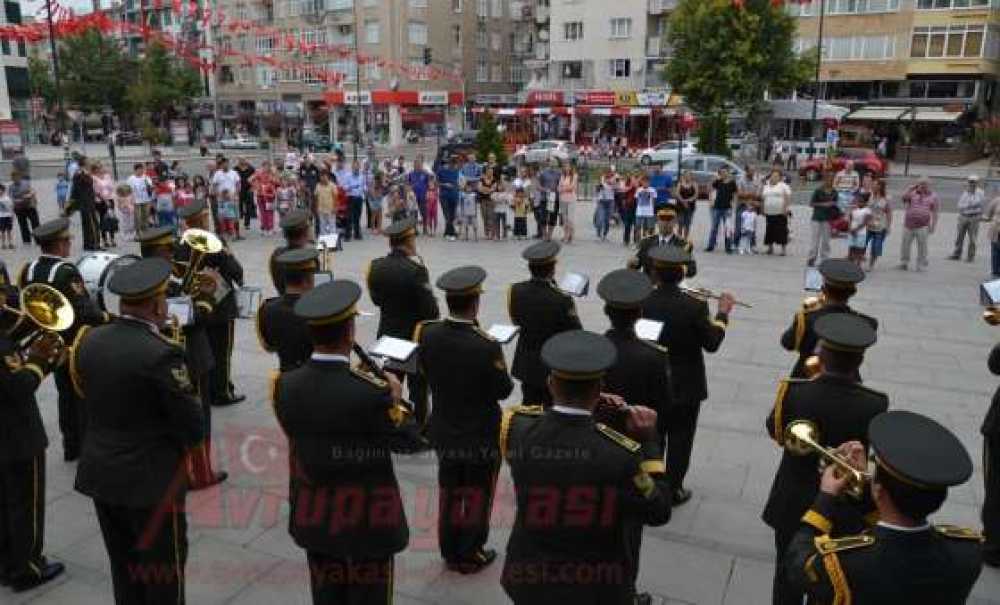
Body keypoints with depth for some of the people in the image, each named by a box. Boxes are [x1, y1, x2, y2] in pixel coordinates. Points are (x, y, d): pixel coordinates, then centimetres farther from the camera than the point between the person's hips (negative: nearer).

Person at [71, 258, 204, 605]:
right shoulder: (161, 354, -22)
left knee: (124, 572, 20)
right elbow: (194, 430, -18)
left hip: (99, 474, 7)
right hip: (151, 481, -7)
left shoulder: (89, 341, -1)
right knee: (164, 575, 10)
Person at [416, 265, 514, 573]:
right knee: (477, 496, 17)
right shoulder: (487, 346, -30)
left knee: (449, 493, 23)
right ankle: (471, 556, 32)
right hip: (482, 436, -4)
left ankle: (450, 552, 38)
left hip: (444, 431, 4)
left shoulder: (426, 333, -16)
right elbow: (503, 391, -16)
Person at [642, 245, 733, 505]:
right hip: (686, 386, -2)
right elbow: (712, 343, -11)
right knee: (680, 440, 13)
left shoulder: (641, 301, -15)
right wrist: (722, 313, 2)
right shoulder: (695, 305, -21)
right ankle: (674, 490, 23)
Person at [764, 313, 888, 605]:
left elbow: (773, 430, -4)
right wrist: (852, 375, -3)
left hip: (792, 505, 0)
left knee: (787, 574, 19)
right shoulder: (875, 405, -25)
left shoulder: (793, 392, -24)